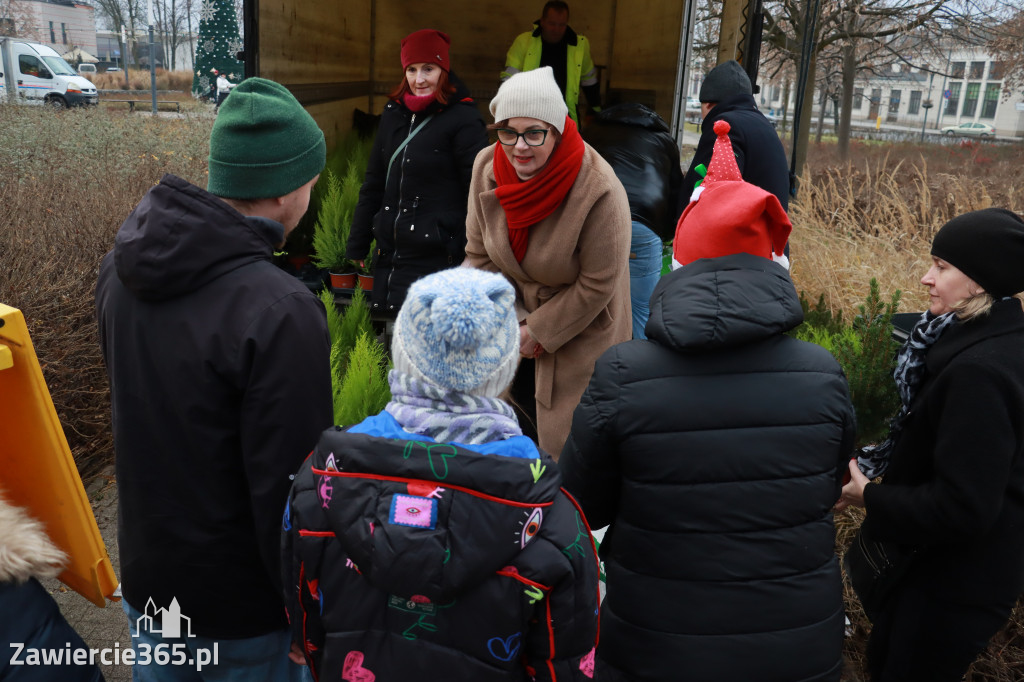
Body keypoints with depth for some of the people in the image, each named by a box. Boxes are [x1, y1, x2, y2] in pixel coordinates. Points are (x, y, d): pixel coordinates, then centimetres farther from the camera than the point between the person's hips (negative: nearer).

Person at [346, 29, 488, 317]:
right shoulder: (394, 114, 12)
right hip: (389, 254, 6)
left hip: (438, 259, -6)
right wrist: (356, 246, 18)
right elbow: (373, 184, 18)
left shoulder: (463, 120, -7)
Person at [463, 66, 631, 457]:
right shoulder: (487, 168, -12)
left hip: (579, 333, -4)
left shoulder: (599, 191, -28)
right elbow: (479, 256, -1)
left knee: (562, 447, 1)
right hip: (514, 313, 5)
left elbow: (597, 286, -19)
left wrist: (539, 331, -13)